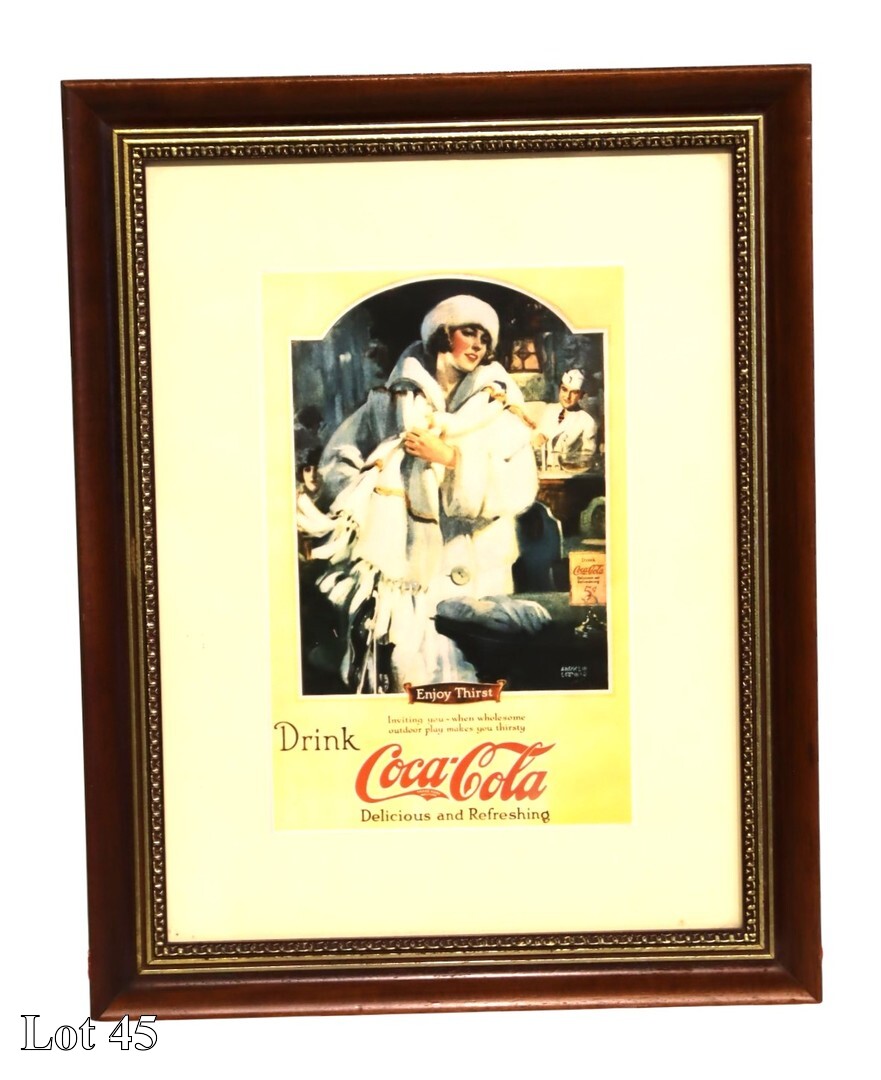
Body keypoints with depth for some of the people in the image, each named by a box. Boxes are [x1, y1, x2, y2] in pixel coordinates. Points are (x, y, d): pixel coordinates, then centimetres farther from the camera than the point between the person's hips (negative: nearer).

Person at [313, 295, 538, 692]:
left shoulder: (499, 409, 5)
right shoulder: (392, 400, 8)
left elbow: (519, 490, -8)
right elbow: (337, 458, 12)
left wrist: (450, 457, -14)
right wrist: (369, 498, -5)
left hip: (469, 580, 0)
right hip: (398, 573, 1)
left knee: (468, 677, -4)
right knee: (396, 676, -1)